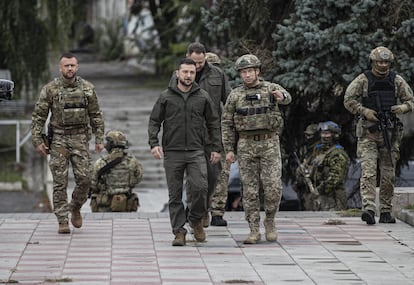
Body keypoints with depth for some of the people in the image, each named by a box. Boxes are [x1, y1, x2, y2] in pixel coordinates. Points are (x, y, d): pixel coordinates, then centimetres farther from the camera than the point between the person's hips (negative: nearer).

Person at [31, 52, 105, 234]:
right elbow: (38, 116, 0)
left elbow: (96, 115, 10)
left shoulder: (87, 89, 3)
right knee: (60, 181, -3)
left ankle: (75, 208, 22)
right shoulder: (50, 89, -3)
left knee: (84, 178, -5)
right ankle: (62, 221, 2)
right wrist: (37, 141, -6)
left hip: (80, 139, 2)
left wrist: (99, 139, 5)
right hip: (58, 139, -2)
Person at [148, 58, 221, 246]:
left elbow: (213, 124, 13)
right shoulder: (166, 97, 5)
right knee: (175, 194, 1)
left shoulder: (203, 97, 7)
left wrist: (216, 148, 8)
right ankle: (179, 231, 7)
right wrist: (154, 143, -8)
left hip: (196, 152, 0)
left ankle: (196, 220, 8)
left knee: (199, 187, -16)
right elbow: (154, 122, 6)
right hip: (172, 153, 0)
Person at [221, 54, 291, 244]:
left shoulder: (271, 88, 1)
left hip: (270, 144, -1)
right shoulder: (235, 95, 5)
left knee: (273, 187, -9)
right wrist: (228, 150, -1)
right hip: (246, 145, 1)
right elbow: (226, 123, 7)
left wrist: (281, 96, -46)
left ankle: (270, 221, 13)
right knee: (250, 190, 0)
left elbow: (286, 98, -21)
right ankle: (254, 230, 4)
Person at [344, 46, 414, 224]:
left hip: (390, 132, 3)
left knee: (388, 174, 6)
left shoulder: (396, 80, 6)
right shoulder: (363, 80, -2)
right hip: (368, 132, -3)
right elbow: (348, 100, -2)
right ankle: (369, 208, -23)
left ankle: (385, 211, 14)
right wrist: (364, 111, -14)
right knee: (368, 171, -14)